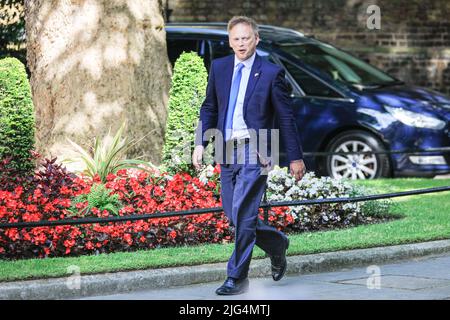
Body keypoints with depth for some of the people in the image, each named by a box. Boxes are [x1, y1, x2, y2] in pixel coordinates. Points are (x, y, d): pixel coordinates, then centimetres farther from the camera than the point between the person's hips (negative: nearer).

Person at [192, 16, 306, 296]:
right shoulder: (219, 67, 8)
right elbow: (209, 108, 15)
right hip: (227, 151, 6)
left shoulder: (271, 73, -5)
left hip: (254, 152, -6)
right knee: (232, 214, 10)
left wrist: (296, 157, 0)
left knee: (242, 215, -12)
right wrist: (201, 143, 3)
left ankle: (237, 278, -5)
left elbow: (286, 117, -1)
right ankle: (277, 244, 35)